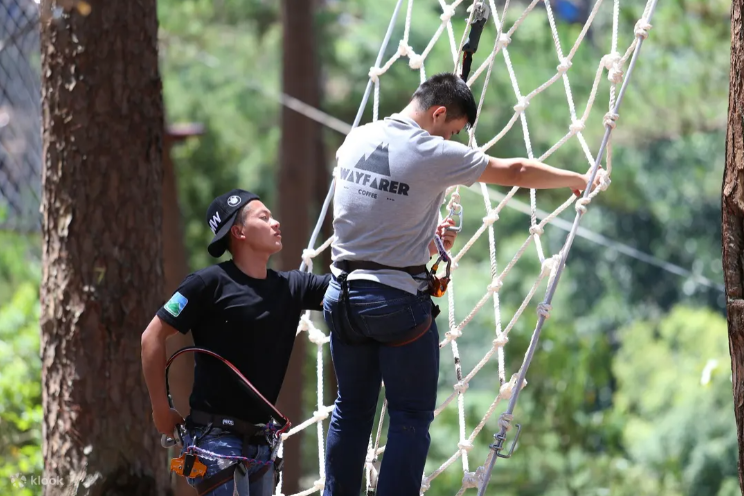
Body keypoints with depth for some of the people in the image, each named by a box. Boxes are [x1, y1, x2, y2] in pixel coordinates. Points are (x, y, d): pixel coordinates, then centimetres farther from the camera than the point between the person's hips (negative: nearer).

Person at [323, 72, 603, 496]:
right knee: (412, 418, 2)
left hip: (344, 296, 6)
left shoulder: (356, 139, 6)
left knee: (351, 411, 15)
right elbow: (516, 172, -3)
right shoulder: (435, 155, -12)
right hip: (398, 299, -6)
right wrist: (578, 180, 11)